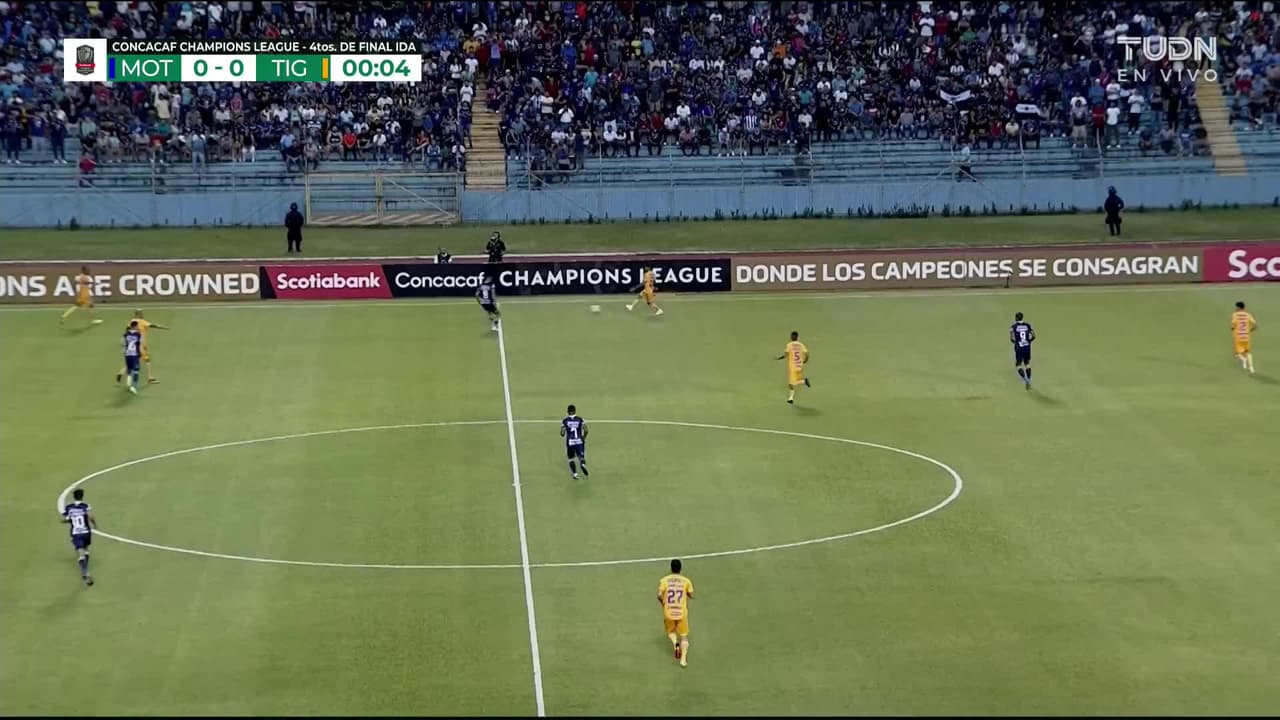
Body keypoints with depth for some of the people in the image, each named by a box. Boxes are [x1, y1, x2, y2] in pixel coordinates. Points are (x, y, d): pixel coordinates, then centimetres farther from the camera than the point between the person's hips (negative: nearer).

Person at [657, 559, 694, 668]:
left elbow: (659, 595, -14)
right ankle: (683, 660, 5)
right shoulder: (686, 581, -4)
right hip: (682, 613, 0)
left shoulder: (664, 580, -5)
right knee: (684, 636, 14)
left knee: (670, 631, 26)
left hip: (668, 613, 0)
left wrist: (662, 602, 7)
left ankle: (675, 643, -5)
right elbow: (691, 596, 2)